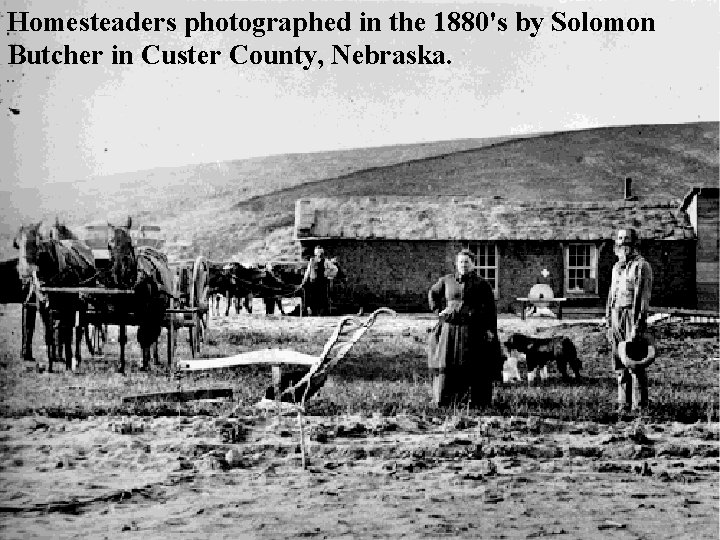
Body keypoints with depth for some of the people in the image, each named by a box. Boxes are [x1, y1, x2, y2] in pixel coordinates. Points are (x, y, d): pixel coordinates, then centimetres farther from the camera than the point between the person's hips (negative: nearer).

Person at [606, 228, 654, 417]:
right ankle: (624, 404, 13)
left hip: (632, 315, -7)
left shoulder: (641, 266, -5)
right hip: (616, 317, 8)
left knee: (635, 364, -7)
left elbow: (643, 297, -12)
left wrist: (638, 325, -18)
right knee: (620, 364, 8)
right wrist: (609, 323, 16)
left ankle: (639, 406, -3)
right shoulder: (617, 267, 19)